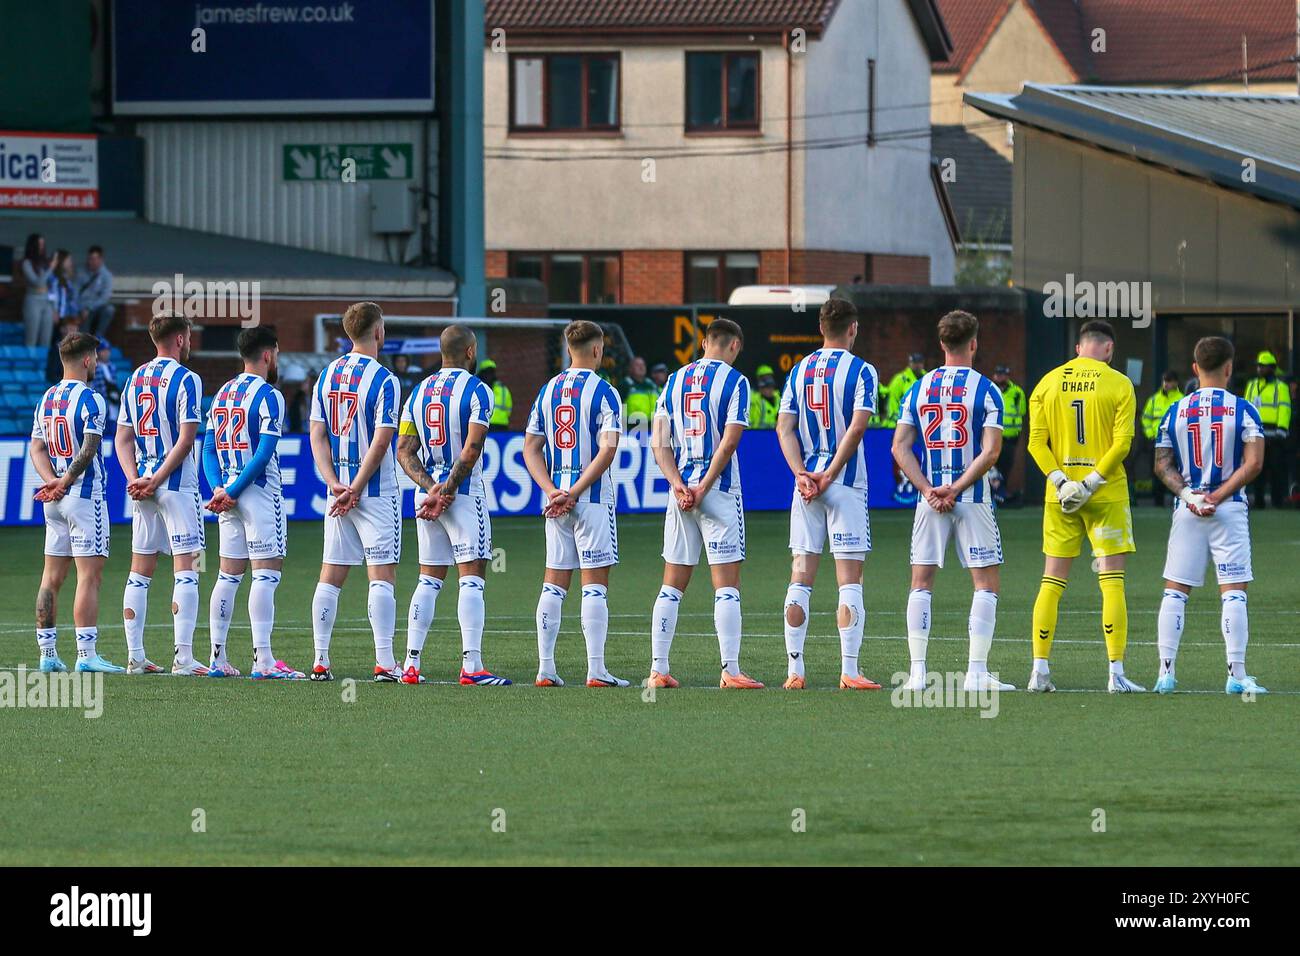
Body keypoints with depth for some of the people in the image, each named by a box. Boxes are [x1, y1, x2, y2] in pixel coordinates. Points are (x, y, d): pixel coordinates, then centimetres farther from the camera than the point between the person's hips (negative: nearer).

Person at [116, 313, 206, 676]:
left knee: (140, 571, 10)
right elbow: (186, 438, -15)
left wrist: (135, 479, -1)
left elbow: (123, 439, 9)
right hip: (177, 483, -6)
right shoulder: (185, 380, -8)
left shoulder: (135, 380, 12)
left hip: (143, 486, 6)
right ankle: (183, 657, -13)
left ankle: (135, 657, 9)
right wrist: (157, 480, -12)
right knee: (185, 568, -7)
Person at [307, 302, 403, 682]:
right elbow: (380, 442, -16)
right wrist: (355, 490, -12)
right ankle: (385, 663, -9)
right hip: (377, 492, -6)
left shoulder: (327, 376, 8)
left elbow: (318, 435, 5)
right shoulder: (383, 380, -11)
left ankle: (320, 661, 7)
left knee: (331, 575, 8)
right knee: (382, 575, -4)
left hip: (338, 491, 6)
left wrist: (335, 483, -2)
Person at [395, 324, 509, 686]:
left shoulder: (420, 392, 12)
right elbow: (471, 449, -18)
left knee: (429, 580, 11)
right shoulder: (476, 391, -8)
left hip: (427, 494, 6)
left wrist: (431, 488, -3)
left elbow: (405, 451, 7)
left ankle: (411, 664, 7)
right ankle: (471, 666, -13)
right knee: (472, 578, -6)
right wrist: (447, 490, -11)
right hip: (464, 494, -6)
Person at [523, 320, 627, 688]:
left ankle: (546, 669, 7)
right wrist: (574, 493, -14)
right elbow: (607, 450, -16)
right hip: (592, 499, -5)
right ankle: (596, 670, -7)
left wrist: (552, 491, -1)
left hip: (555, 498, 5)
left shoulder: (547, 391, 11)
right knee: (594, 585, -4)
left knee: (553, 584, 9)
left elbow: (531, 448, 8)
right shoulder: (603, 392, -7)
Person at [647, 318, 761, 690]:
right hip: (720, 491, -5)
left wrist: (679, 486, -3)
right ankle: (730, 671, -10)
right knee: (727, 585, -4)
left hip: (681, 494, 5)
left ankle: (658, 670, 7)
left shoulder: (675, 381, 11)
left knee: (672, 586, 9)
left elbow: (659, 444, 5)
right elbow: (728, 442, -13)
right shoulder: (733, 381, -4)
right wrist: (703, 489, -11)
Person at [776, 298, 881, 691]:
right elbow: (856, 427, -14)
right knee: (849, 580, -3)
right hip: (845, 484, -4)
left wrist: (802, 474, -4)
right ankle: (848, 671, -9)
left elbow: (784, 428, 3)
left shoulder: (799, 371, 11)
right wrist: (829, 476, -12)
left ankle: (795, 670, 4)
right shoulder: (860, 371, -4)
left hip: (806, 485, 4)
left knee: (800, 579, 6)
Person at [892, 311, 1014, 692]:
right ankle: (976, 672, -4)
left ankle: (917, 672, 4)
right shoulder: (985, 390, -4)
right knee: (985, 585, 3)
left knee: (921, 584, 9)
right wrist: (955, 489, -10)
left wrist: (929, 490, -4)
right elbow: (990, 451, -13)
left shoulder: (919, 389, 6)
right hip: (972, 499, -3)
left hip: (930, 499, 3)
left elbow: (900, 447, 1)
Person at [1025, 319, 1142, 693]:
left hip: (1060, 496, 3)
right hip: (1107, 494, -3)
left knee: (1051, 582, 8)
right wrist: (1092, 482, -10)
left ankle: (1039, 671, 5)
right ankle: (1116, 673, -7)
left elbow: (1037, 441, 0)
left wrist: (1060, 481, -6)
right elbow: (1122, 441, -11)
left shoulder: (1048, 383, 7)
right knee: (1112, 582, -2)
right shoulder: (1118, 384, -3)